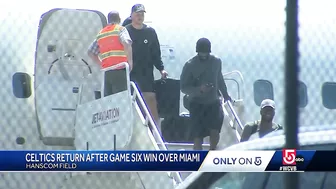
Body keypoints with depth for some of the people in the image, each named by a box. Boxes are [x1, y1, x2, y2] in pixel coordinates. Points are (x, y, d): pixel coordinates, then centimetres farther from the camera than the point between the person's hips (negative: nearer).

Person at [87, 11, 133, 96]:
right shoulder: (120, 29, 1)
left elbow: (90, 52, 23)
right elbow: (126, 43, -18)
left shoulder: (101, 34, 20)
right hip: (120, 71, -6)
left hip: (107, 72, 6)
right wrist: (130, 62, -11)